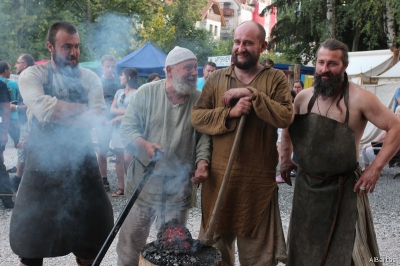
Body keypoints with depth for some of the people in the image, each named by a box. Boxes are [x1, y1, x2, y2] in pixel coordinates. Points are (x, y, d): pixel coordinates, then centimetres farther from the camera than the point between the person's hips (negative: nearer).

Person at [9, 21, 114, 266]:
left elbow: (99, 119, -10)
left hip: (82, 163, 2)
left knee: (89, 236, 13)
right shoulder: (32, 75, -3)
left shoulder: (90, 79, 3)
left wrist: (58, 113, -21)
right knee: (33, 235, 8)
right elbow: (44, 110, -22)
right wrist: (85, 109, -14)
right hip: (43, 165, -2)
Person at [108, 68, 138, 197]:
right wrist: (125, 111, -11)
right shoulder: (119, 92, 14)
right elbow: (112, 110, 7)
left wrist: (116, 119, -8)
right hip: (118, 128, 6)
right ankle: (121, 187, 11)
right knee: (119, 158, 5)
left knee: (127, 158, -13)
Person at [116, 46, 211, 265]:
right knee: (132, 236, 11)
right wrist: (145, 145, -23)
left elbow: (204, 136, -1)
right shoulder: (146, 93, -4)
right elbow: (127, 128, -5)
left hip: (179, 184, 1)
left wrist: (202, 161, -18)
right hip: (144, 179, -1)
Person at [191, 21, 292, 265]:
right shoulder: (217, 78, 6)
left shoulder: (276, 78, 1)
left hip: (258, 179, -2)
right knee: (215, 246, 17)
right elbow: (197, 117, -1)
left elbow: (285, 117, -13)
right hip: (219, 176, 2)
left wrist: (251, 93, -18)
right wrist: (230, 113, -16)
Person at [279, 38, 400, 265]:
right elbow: (288, 128, 18)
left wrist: (376, 168, -18)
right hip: (306, 185, 5)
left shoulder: (359, 99, -15)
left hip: (343, 189, -5)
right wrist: (285, 159, 11)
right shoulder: (303, 97, 0)